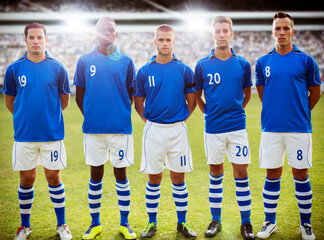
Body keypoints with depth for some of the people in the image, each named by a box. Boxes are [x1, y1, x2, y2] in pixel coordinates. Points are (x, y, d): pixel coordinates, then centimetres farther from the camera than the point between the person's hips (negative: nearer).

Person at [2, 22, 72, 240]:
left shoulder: (57, 68, 0)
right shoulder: (14, 69, 2)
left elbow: (64, 100, 9)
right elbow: (9, 100, 11)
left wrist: (49, 115, 10)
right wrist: (25, 117, 11)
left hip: (52, 134, -1)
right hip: (24, 134, 1)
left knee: (54, 177, 6)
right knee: (26, 179, 9)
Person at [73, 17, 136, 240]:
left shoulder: (125, 61, 5)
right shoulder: (85, 61, 5)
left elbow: (130, 95, 11)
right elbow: (79, 96, 10)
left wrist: (121, 115, 6)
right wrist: (91, 116, 6)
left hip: (120, 127, 0)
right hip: (93, 128, 1)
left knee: (121, 173, 6)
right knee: (96, 175, 8)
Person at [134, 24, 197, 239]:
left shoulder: (184, 70, 1)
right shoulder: (144, 72, 2)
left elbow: (192, 101, 9)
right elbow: (138, 103, 9)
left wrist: (181, 118, 2)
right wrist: (149, 120, 1)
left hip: (177, 130, 0)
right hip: (153, 130, 0)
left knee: (178, 177, 6)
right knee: (154, 178, 6)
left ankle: (182, 223, 18)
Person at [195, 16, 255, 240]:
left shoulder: (243, 64, 2)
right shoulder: (203, 65, 0)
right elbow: (197, 95, 11)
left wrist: (235, 111, 10)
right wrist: (209, 112, 5)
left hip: (237, 127, 0)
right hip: (213, 129, 0)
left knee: (241, 174, 2)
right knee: (216, 174, 10)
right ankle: (216, 221, 22)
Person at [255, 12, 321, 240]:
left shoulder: (306, 60, 0)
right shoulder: (263, 62, 6)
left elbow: (315, 93, 9)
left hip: (299, 127, -1)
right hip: (271, 127, 2)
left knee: (301, 174, 5)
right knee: (272, 174, 7)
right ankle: (270, 222, 20)